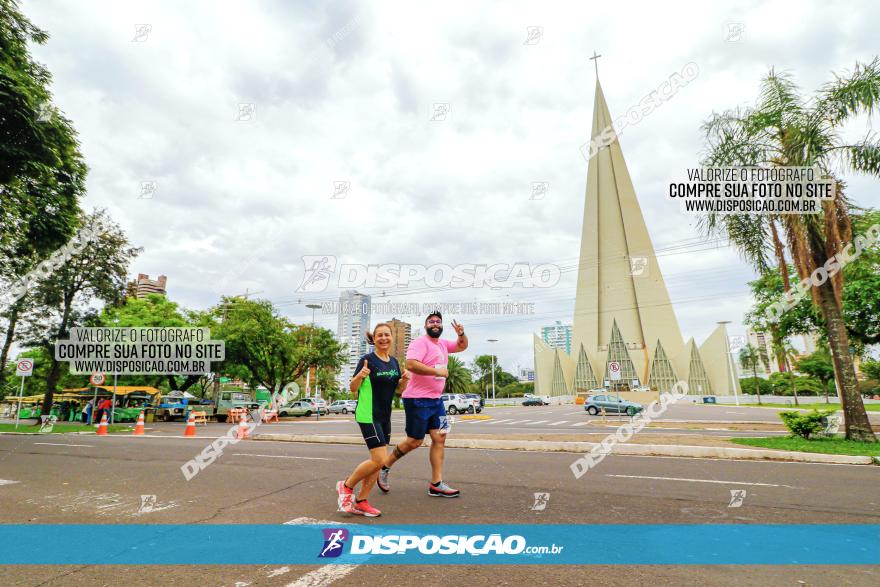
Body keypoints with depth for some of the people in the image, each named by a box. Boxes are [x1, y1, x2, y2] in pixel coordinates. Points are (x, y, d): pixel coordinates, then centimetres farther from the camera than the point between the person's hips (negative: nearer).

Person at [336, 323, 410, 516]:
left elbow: (399, 389, 15)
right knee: (379, 460, -11)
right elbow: (352, 388, -10)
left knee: (378, 461, 9)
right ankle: (346, 486, 11)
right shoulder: (368, 360, -12)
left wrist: (404, 380, -6)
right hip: (368, 416, -7)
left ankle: (360, 502, 21)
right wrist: (359, 376, -31)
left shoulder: (394, 362, 8)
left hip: (385, 417, 8)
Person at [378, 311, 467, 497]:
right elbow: (411, 364, -28)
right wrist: (438, 371, -22)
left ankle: (436, 485, 10)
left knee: (440, 438, 3)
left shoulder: (443, 344, 14)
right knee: (415, 441, 0)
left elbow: (462, 346, 27)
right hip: (418, 400, -8)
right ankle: (384, 467, 22)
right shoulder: (420, 342, -13)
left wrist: (461, 333, 4)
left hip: (436, 400, 8)